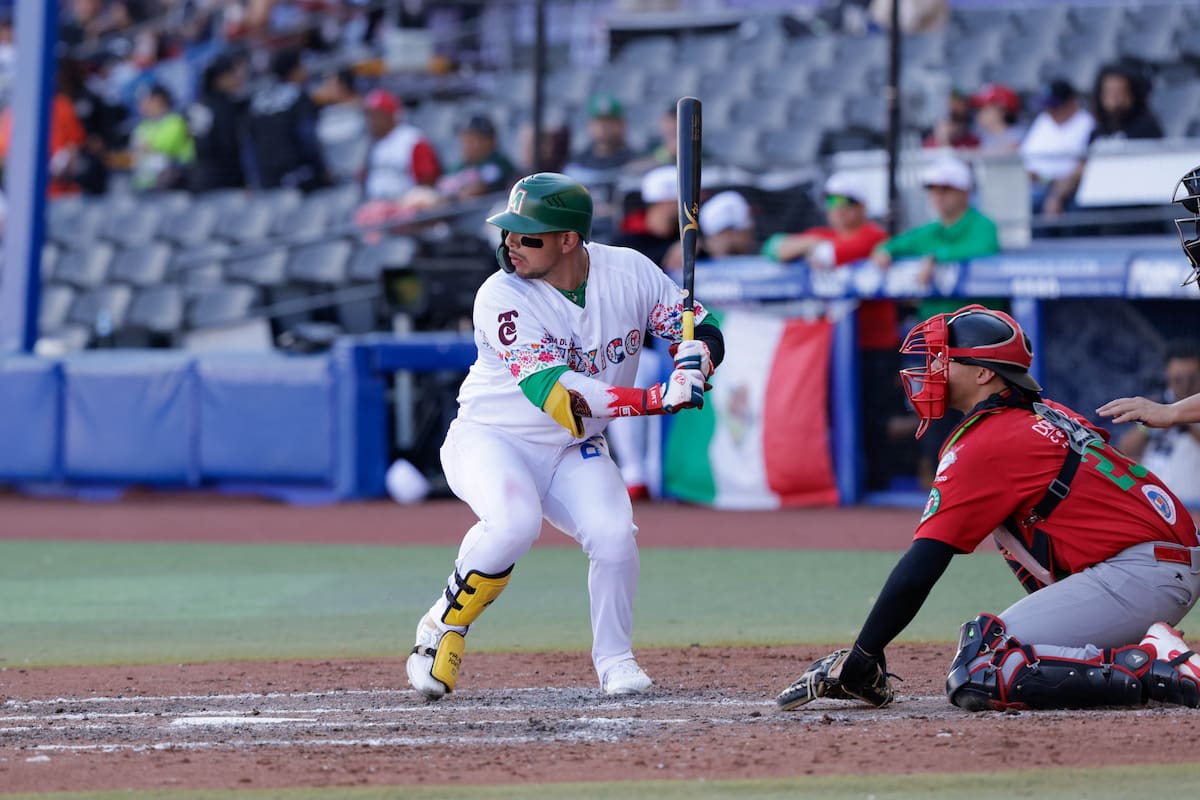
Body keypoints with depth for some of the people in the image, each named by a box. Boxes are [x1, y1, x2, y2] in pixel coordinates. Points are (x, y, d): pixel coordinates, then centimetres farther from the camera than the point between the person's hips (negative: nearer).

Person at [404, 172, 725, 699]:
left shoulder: (629, 271, -9)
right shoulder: (501, 297, -22)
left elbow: (703, 331, -2)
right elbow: (554, 392, -32)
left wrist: (693, 363, -28)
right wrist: (654, 399, -41)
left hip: (575, 452, 4)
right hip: (492, 438, -4)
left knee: (614, 535, -21)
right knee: (514, 522, -32)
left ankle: (614, 660, 2)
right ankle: (443, 627, -10)